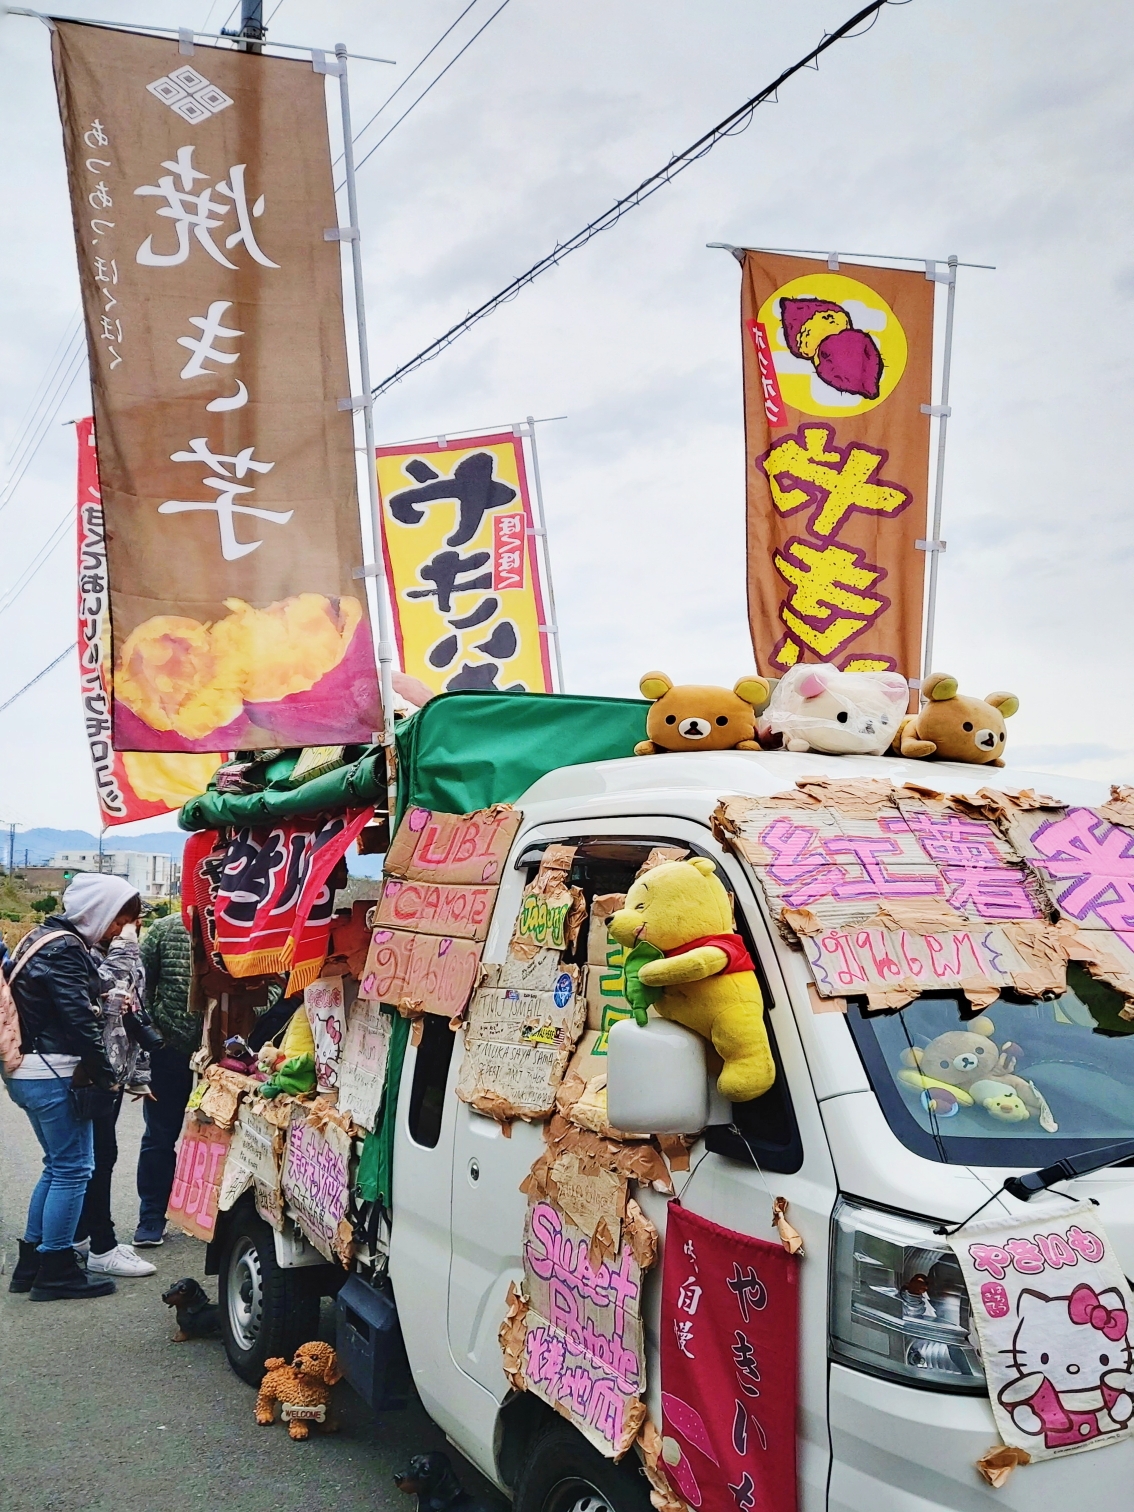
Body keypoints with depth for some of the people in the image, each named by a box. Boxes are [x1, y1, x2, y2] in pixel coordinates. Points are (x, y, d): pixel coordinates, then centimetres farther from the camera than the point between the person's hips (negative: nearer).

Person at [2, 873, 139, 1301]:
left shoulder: (42, 936, 13)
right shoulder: (65, 951, -17)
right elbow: (80, 1020, -20)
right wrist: (106, 1075, -11)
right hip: (53, 1073, -10)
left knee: (59, 1166, 18)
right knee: (73, 1169, -1)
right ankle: (56, 1271, 6)